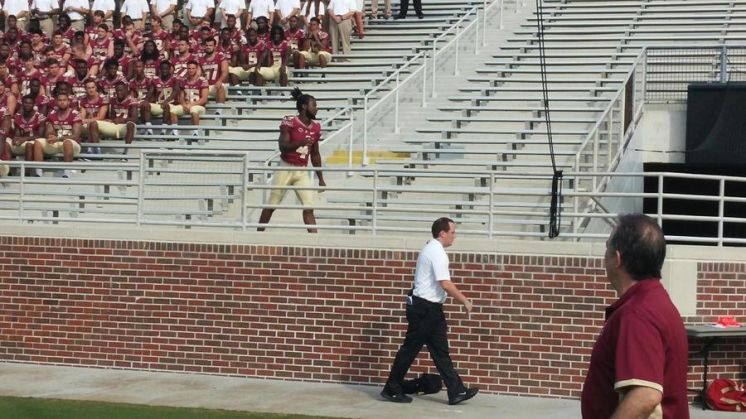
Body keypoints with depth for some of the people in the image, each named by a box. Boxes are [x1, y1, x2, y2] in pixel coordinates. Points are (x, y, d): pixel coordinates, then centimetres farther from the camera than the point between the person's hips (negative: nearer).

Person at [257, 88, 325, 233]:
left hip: (302, 172, 4)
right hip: (286, 168, -4)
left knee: (309, 208, -6)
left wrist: (321, 178, 15)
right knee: (271, 206, 5)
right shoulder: (289, 122, -10)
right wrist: (300, 143, -34)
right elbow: (283, 147, -17)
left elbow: (315, 154, 15)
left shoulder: (315, 127, 7)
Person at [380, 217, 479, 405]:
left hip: (430, 308, 10)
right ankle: (392, 390, 10)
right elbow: (446, 285, -23)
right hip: (424, 308, -10)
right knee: (410, 349, 0)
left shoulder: (431, 249, 14)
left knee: (441, 351, 7)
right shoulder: (437, 253, -17)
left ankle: (456, 392, 7)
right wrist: (465, 302, -14)